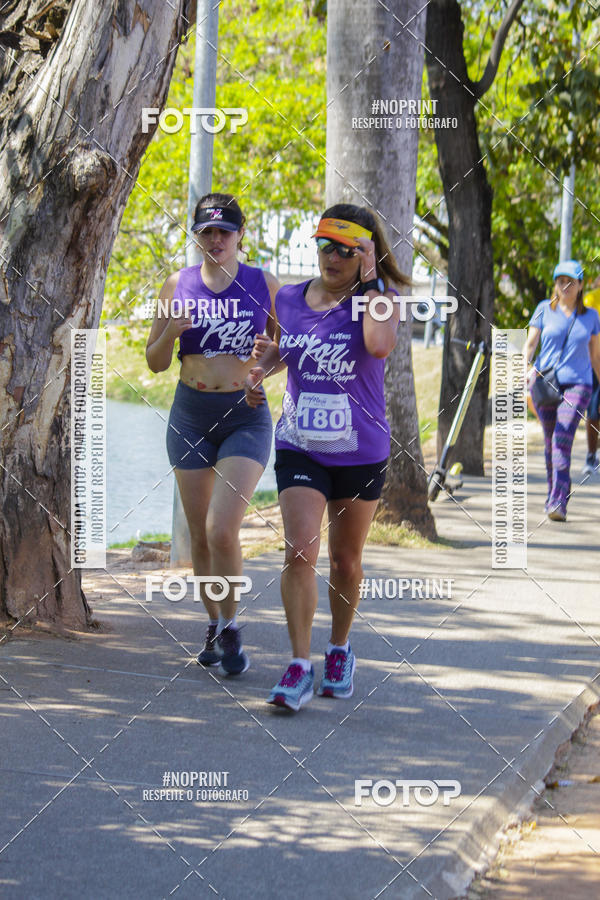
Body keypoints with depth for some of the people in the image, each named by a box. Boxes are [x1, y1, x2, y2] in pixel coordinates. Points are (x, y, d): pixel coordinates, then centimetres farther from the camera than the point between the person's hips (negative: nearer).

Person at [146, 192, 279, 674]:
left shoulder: (264, 285, -1)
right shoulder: (178, 286, 3)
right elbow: (155, 362, 7)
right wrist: (171, 332, -13)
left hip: (246, 417, -2)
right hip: (191, 416, 3)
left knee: (222, 530, -16)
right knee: (200, 536, 8)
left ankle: (231, 625, 4)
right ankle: (213, 625, 27)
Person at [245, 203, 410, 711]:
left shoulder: (379, 299, -7)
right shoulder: (289, 300, 3)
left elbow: (379, 346, -31)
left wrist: (369, 284, -21)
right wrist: (262, 371, 4)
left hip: (361, 450, -1)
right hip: (299, 446, 1)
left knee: (346, 560, 12)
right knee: (300, 551, -15)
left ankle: (340, 648, 35)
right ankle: (300, 667, -12)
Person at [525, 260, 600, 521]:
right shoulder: (544, 310, 6)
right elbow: (530, 344, 3)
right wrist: (526, 367, -16)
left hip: (577, 384, -2)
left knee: (563, 439, -18)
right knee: (550, 441, 7)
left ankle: (558, 503, -23)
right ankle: (555, 496, 25)